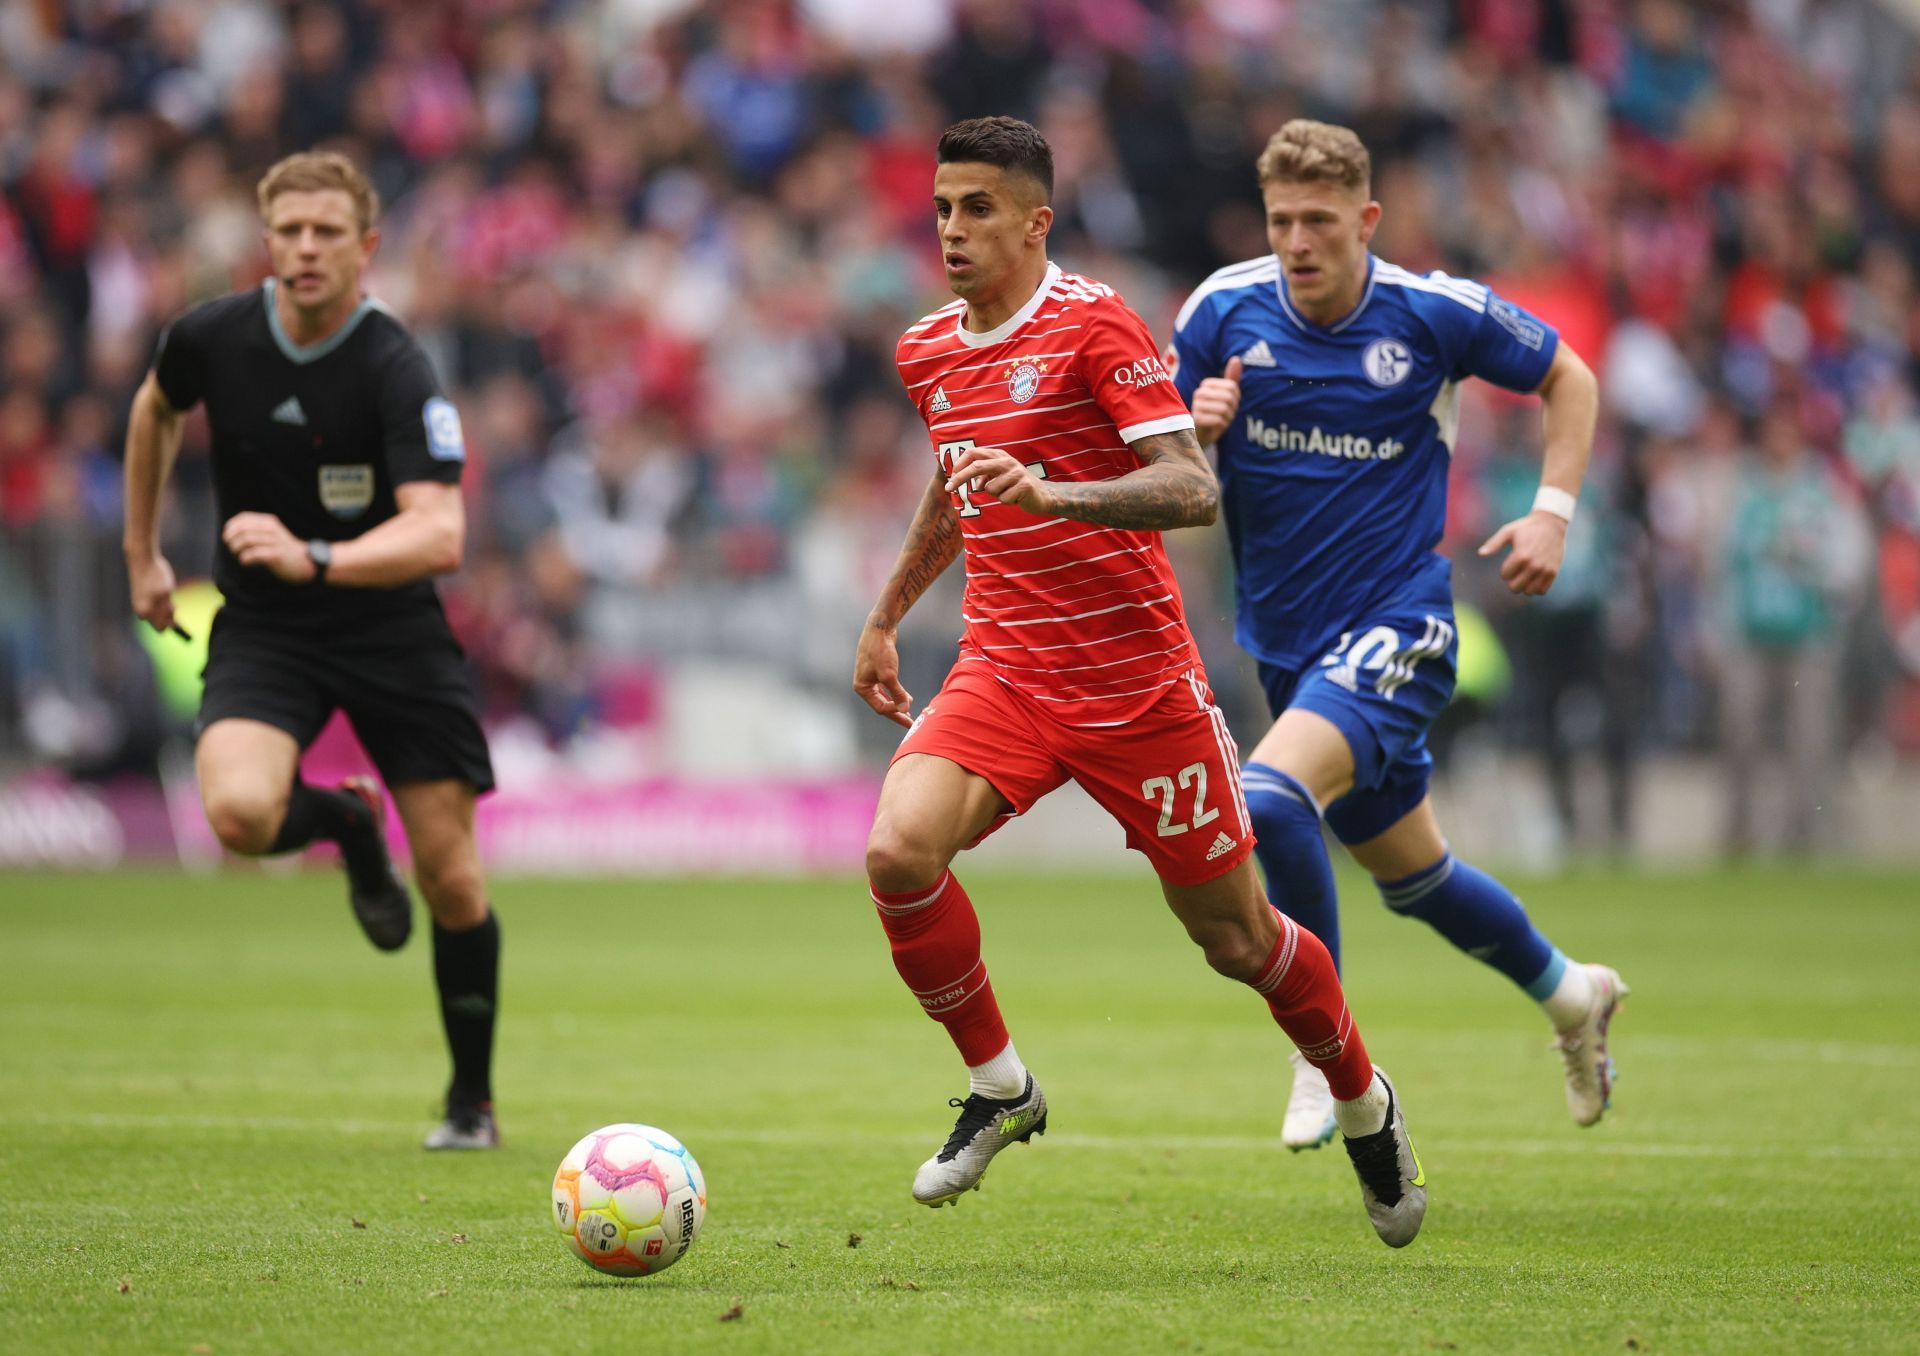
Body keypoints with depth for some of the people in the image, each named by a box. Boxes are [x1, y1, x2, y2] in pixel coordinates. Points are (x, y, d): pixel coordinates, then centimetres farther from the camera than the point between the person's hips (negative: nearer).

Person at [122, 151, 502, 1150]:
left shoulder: (397, 374, -21)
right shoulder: (211, 338, -9)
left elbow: (438, 535, -32)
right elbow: (156, 410, 17)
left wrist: (315, 560, -46)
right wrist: (141, 553, 20)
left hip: (390, 625, -2)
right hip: (262, 630, 2)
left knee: (450, 879, -2)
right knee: (240, 812, -28)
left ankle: (471, 1100, 21)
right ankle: (345, 823, 10)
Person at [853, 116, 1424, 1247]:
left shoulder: (1093, 324, -12)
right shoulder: (930, 353, 9)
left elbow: (1194, 490, -20)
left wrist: (1053, 494, -33)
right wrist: (887, 616, 34)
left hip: (1137, 679, -5)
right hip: (1003, 677, 5)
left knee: (1236, 938, 5)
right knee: (899, 851, -22)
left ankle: (1364, 1103, 34)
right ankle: (1000, 1090, -1)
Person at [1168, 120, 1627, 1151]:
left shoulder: (1435, 313, -11)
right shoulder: (1222, 312, -5)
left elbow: (1569, 378, 6)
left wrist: (1551, 514, -6)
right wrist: (1194, 431, -21)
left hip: (1394, 626, -5)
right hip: (1286, 636, 5)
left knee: (1269, 802, -29)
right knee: (1412, 877, 18)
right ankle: (1567, 992, 45)